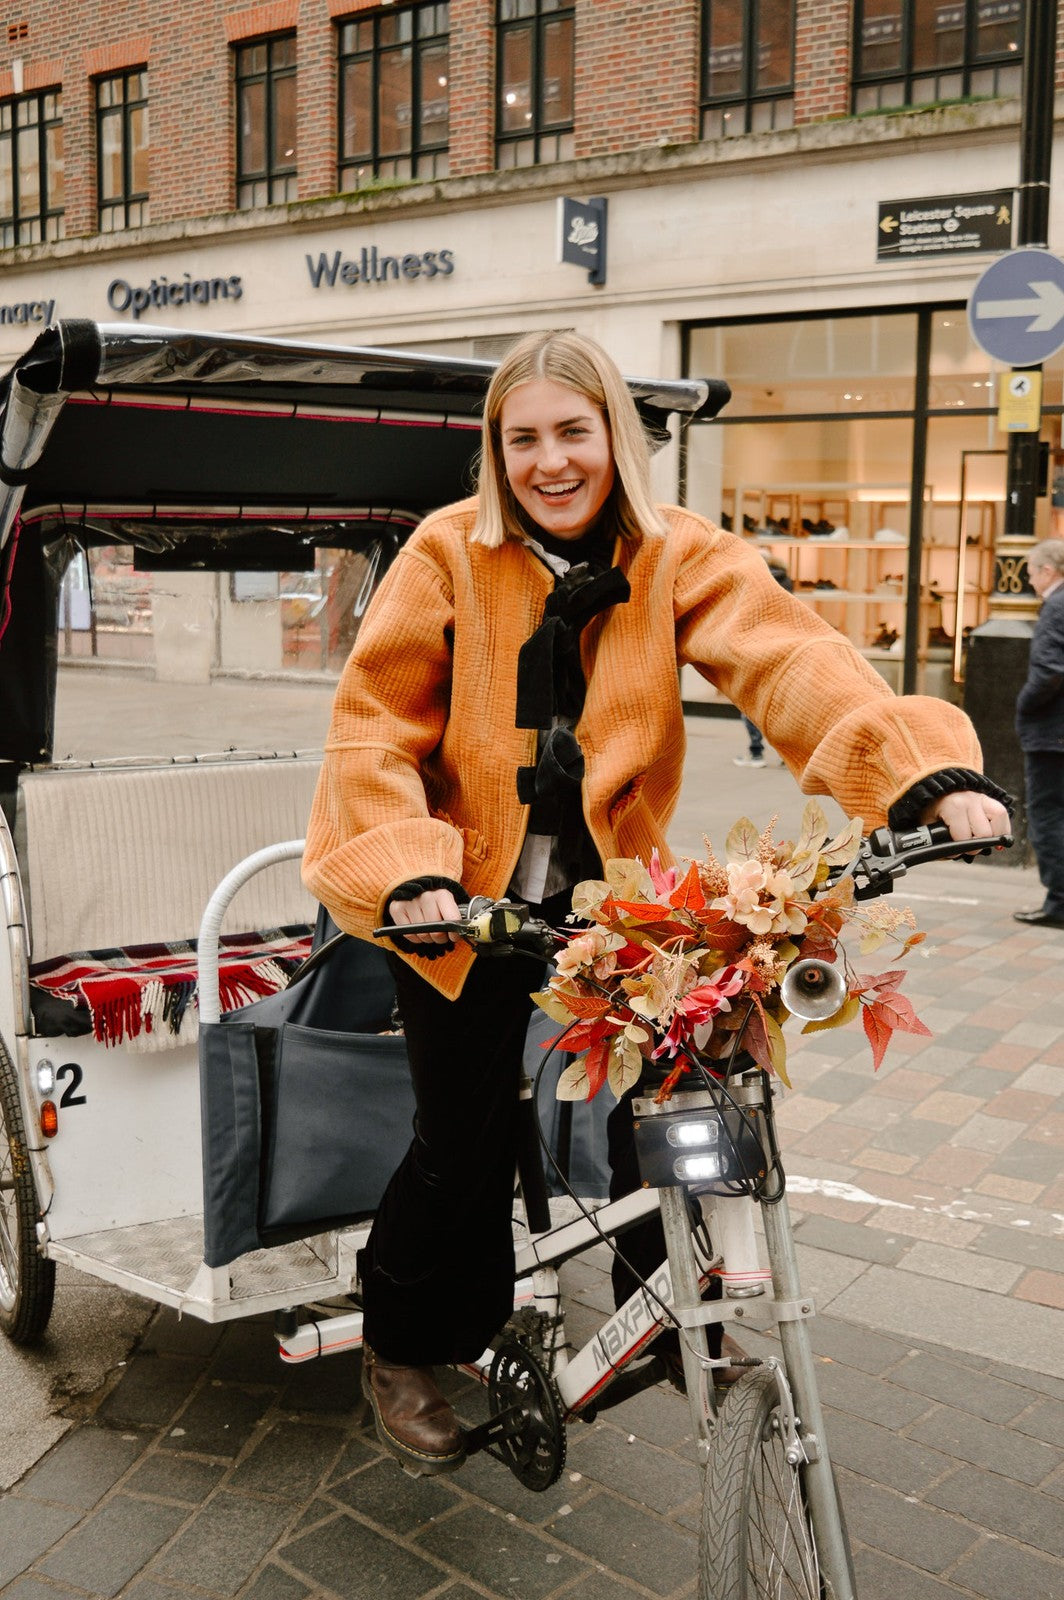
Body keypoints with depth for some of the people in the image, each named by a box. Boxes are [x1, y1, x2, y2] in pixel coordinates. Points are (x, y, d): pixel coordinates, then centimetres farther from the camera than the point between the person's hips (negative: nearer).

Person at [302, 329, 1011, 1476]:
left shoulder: (680, 559, -5)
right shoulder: (449, 552, -8)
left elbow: (790, 658, -21)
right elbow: (375, 723, -9)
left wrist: (926, 773, -37)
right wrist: (409, 867, -25)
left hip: (603, 897, 2)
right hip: (461, 903, -1)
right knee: (466, 1146, 0)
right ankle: (397, 1348, 28)